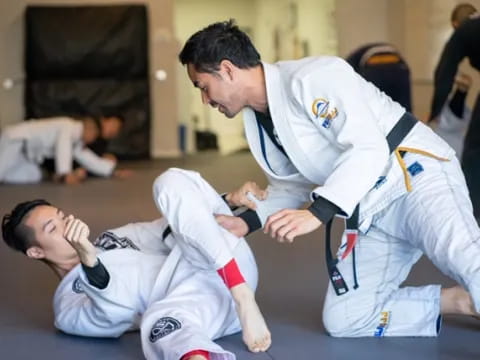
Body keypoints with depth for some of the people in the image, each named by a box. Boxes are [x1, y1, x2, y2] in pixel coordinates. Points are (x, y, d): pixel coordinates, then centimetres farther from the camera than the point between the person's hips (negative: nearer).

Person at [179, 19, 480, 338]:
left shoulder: (314, 76, -20)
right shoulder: (258, 122, 7)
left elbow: (369, 150, -26)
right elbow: (292, 185, 20)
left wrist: (317, 213, -35)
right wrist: (246, 223, 4)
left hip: (417, 173, -9)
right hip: (371, 209, 9)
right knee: (345, 319, 3)